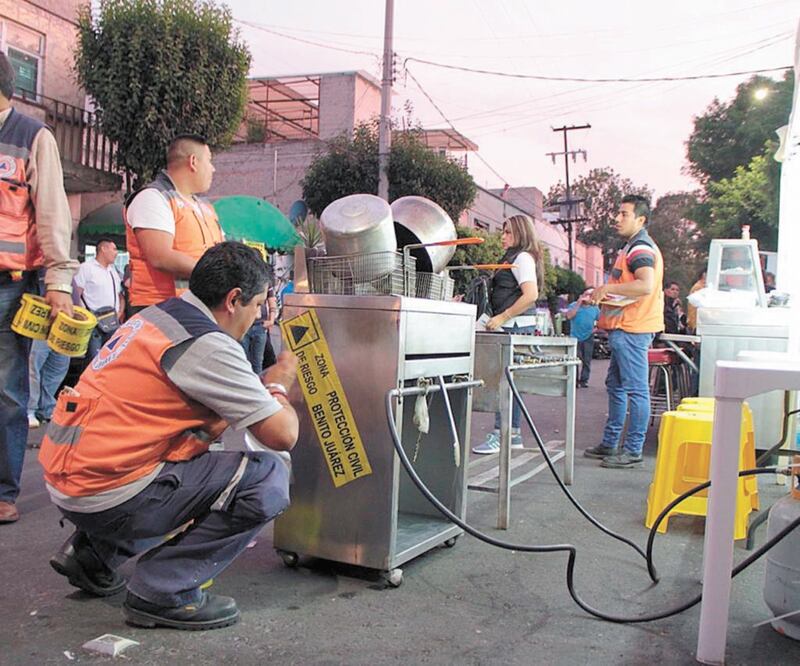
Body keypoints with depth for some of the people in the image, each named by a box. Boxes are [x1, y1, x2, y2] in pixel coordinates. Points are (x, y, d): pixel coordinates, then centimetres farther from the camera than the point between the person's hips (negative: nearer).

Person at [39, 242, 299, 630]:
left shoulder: (156, 315, 12)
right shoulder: (208, 346, -16)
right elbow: (282, 435, -14)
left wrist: (261, 385, 12)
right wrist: (277, 385, 5)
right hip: (105, 494, -10)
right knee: (268, 478, -12)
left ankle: (92, 553, 24)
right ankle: (164, 591, -4)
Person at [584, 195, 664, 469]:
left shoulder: (640, 249, -13)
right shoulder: (634, 247, 20)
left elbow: (646, 285, -30)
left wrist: (609, 288, -24)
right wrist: (602, 295, 19)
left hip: (632, 330, -11)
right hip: (625, 328, 11)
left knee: (636, 389, -6)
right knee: (616, 386, 16)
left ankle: (633, 451, -1)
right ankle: (610, 444, 25)